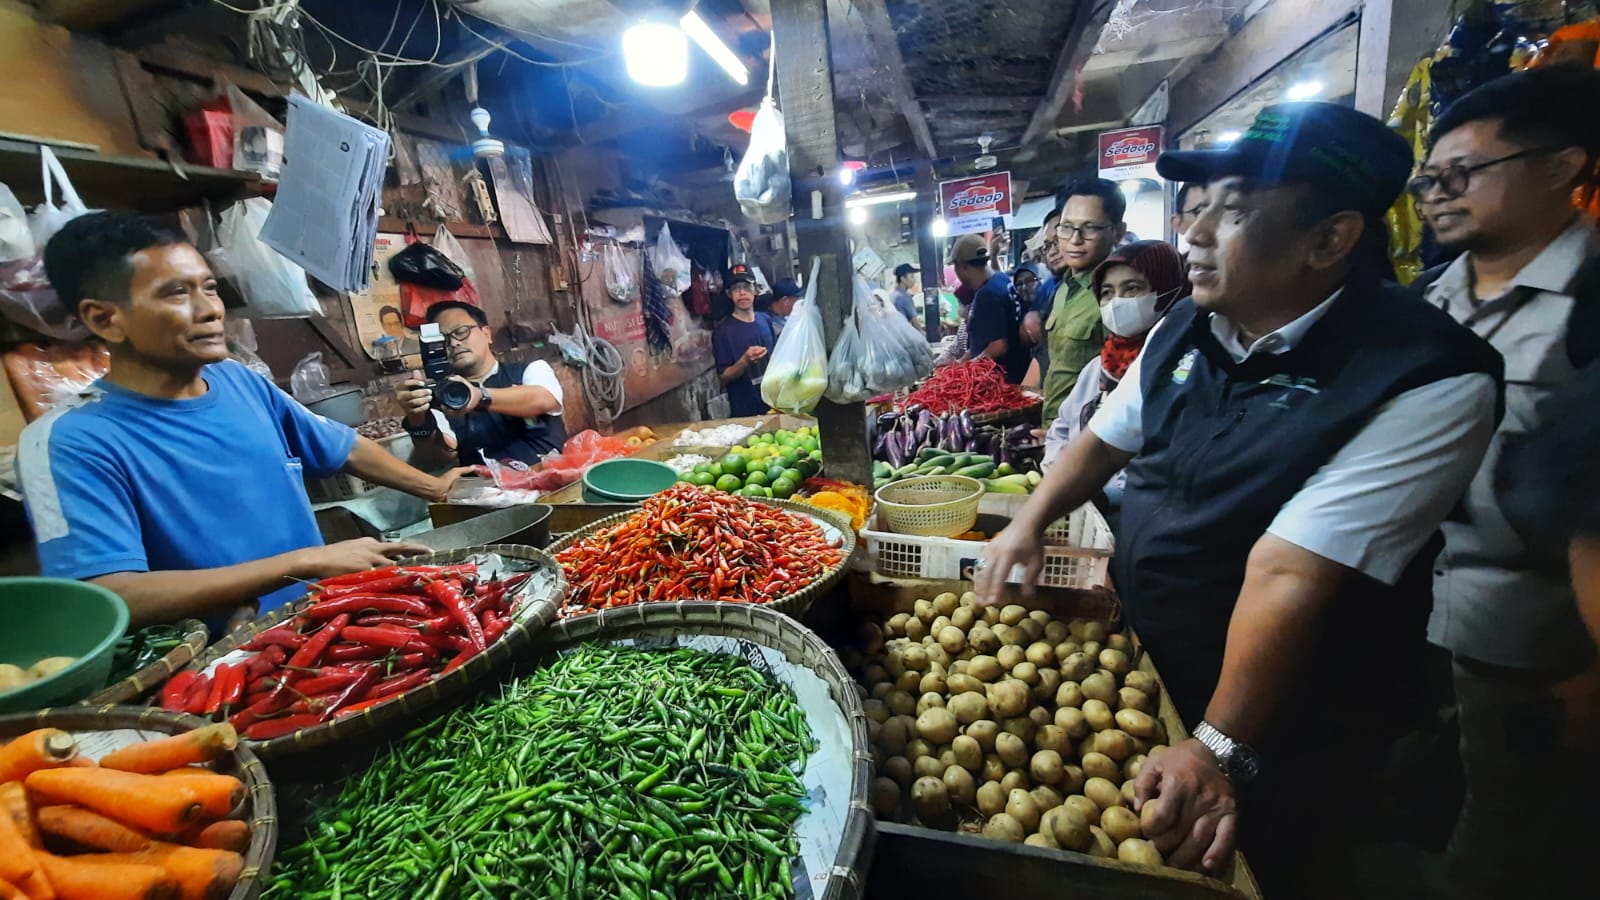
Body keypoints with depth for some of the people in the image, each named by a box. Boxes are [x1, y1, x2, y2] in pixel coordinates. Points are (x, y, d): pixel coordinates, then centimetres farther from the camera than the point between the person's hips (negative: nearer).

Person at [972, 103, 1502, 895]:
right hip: (1144, 664, 6)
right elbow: (1106, 438, 5)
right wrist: (1029, 523, -7)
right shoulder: (1184, 328, -6)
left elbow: (1287, 576, -32)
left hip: (1284, 724, -5)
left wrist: (1221, 749, -28)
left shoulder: (1429, 380, -26)